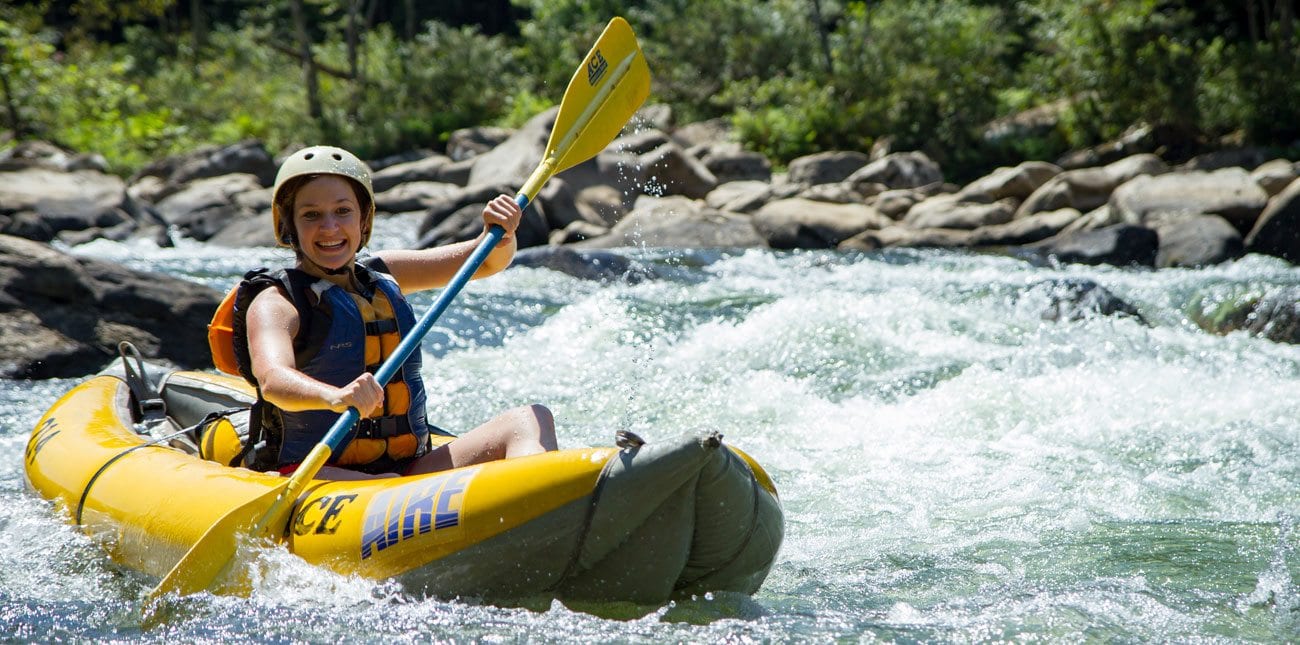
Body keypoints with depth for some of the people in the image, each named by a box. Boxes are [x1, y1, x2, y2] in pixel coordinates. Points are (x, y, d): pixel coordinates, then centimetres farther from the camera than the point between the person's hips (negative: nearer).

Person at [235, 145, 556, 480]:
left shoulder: (382, 275, 15)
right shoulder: (275, 304, -5)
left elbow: (488, 262, 22)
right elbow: (272, 380, -27)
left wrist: (501, 232, -3)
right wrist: (334, 397, -49)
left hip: (411, 465, 6)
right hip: (318, 474, -6)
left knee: (530, 420, -14)